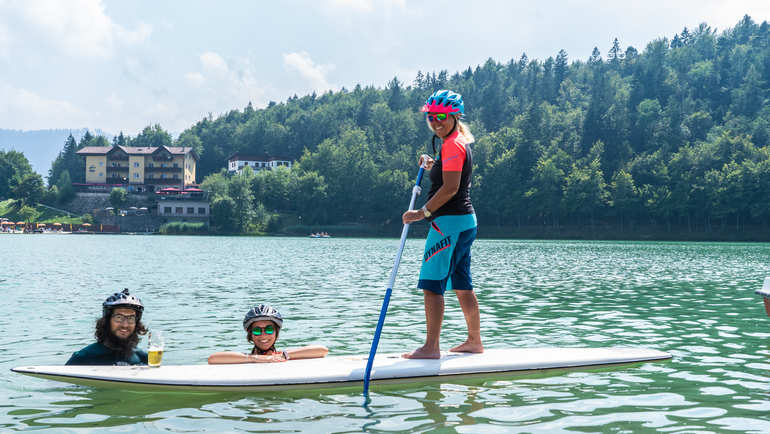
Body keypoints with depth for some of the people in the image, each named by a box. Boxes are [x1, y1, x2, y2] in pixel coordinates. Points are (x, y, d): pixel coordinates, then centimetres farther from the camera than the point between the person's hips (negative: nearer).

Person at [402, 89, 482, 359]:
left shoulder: (452, 145, -13)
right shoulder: (460, 142, 18)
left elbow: (451, 188, -21)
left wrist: (423, 213, -18)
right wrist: (432, 166, 13)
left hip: (449, 221, -11)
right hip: (465, 220, 11)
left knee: (431, 285, -9)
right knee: (462, 285, 15)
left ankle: (431, 347, -10)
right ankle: (474, 341, 22)